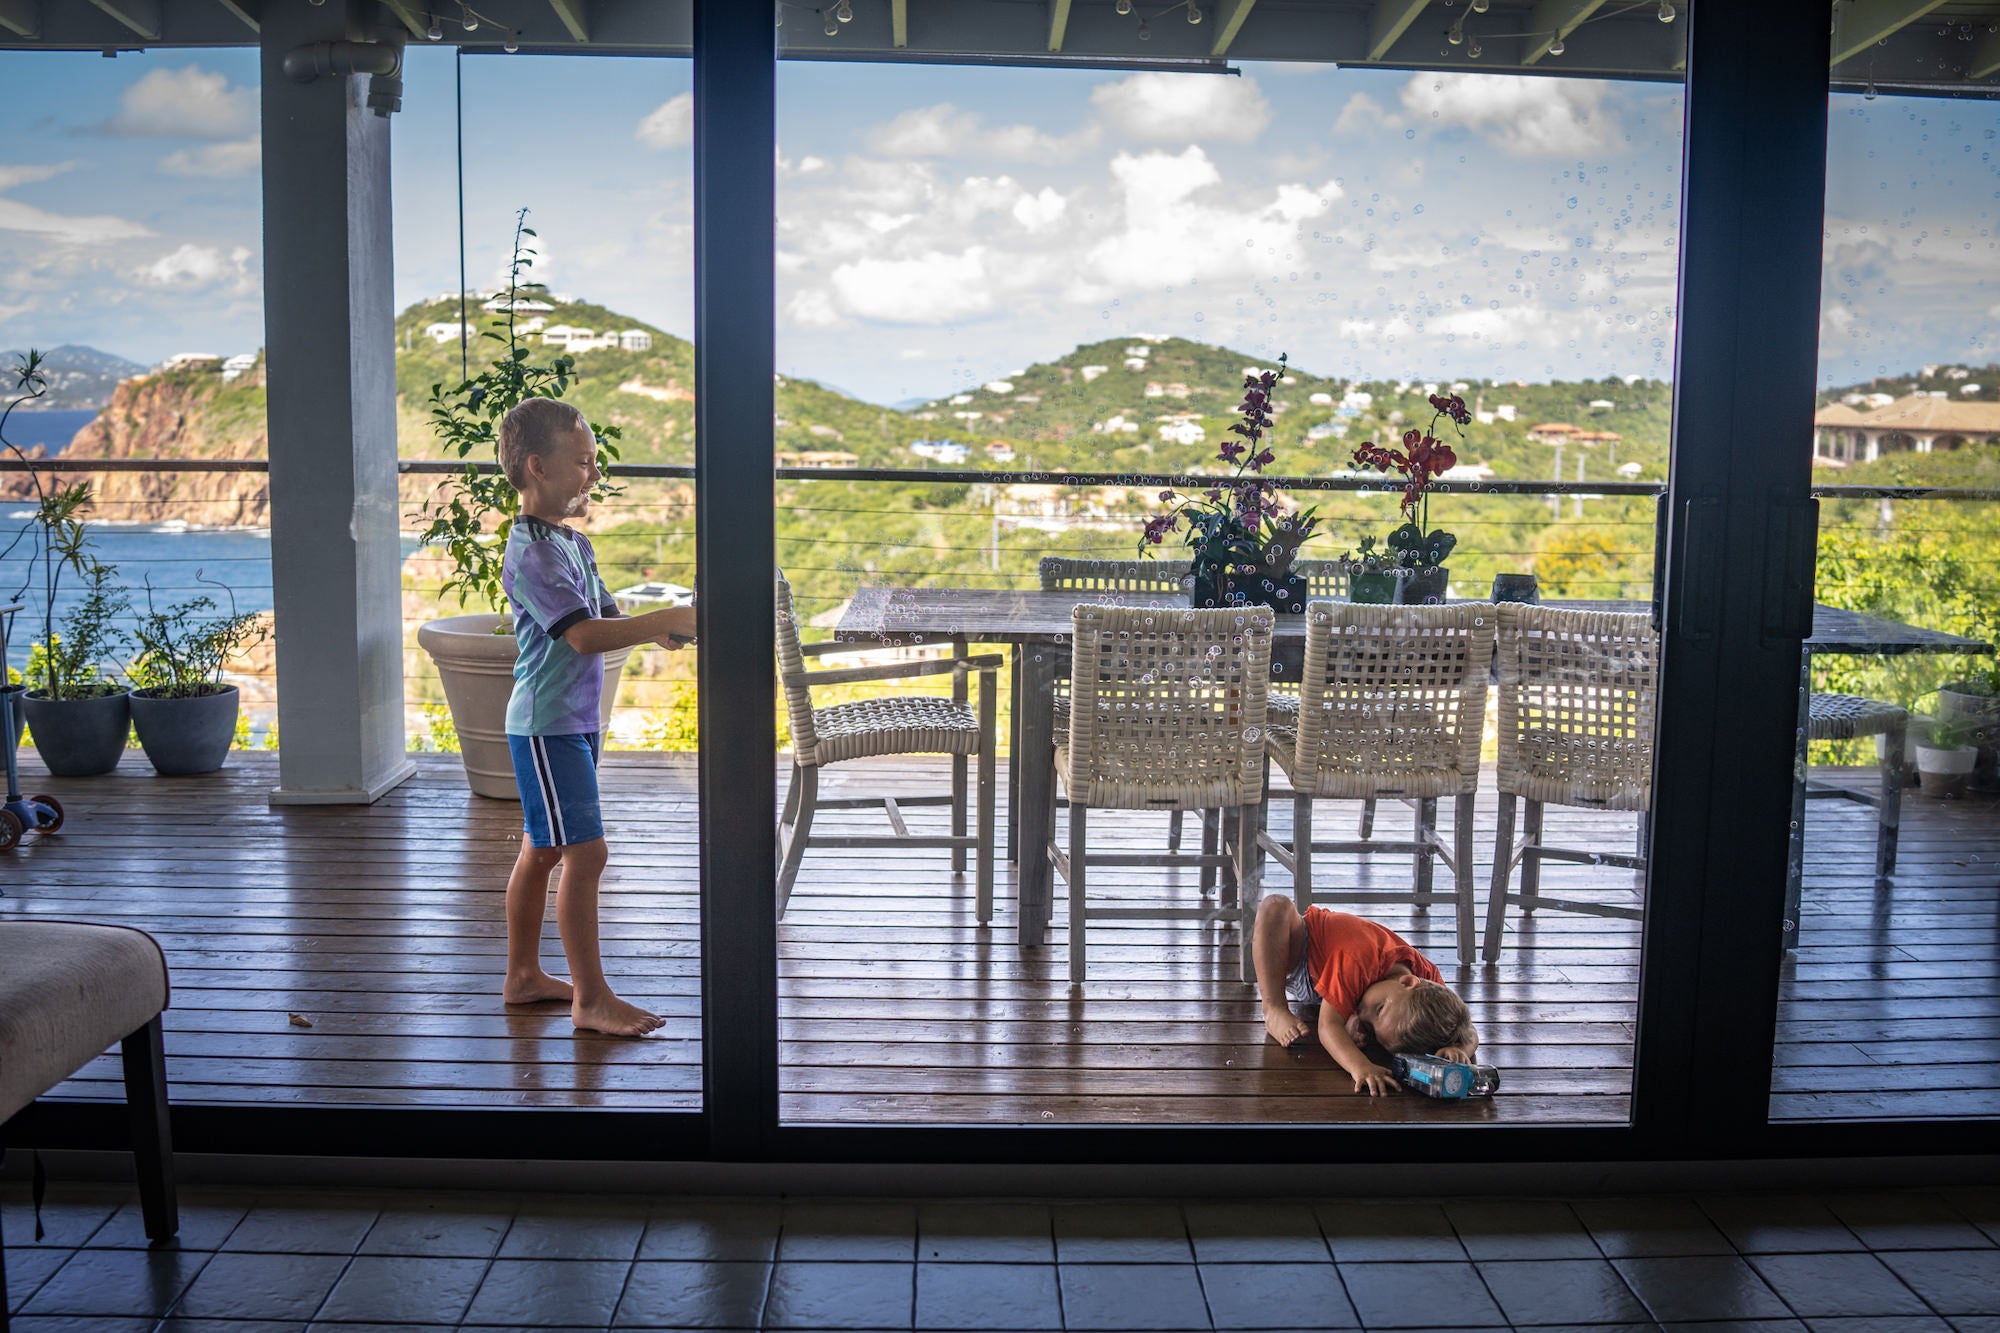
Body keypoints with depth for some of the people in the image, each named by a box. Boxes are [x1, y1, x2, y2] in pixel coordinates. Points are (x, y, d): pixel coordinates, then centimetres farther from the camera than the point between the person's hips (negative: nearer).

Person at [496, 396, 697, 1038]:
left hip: (574, 720, 10)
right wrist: (667, 621, -27)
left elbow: (606, 616, 17)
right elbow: (583, 634, -28)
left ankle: (523, 975, 29)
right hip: (548, 725, -10)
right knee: (585, 853, -7)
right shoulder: (530, 552, -19)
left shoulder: (574, 542, 12)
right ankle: (591, 997, 1)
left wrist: (655, 629, -3)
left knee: (542, 850, 17)